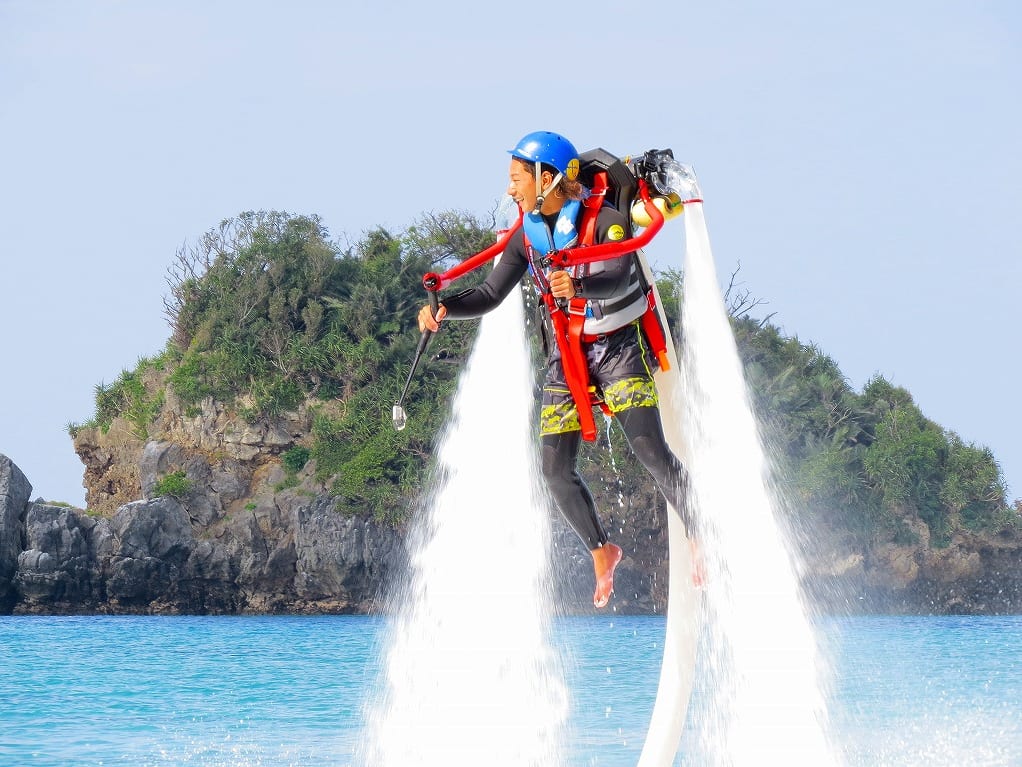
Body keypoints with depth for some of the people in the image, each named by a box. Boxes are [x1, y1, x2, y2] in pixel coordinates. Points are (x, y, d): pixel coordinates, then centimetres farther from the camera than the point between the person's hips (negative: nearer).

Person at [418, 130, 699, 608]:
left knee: (650, 451, -19)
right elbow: (491, 295, -1)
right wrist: (445, 309, -19)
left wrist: (579, 287, -55)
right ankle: (601, 551, 18)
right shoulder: (526, 237, 0)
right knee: (556, 469, -2)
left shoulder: (606, 220, -17)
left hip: (619, 345, -5)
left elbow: (617, 278, -33)